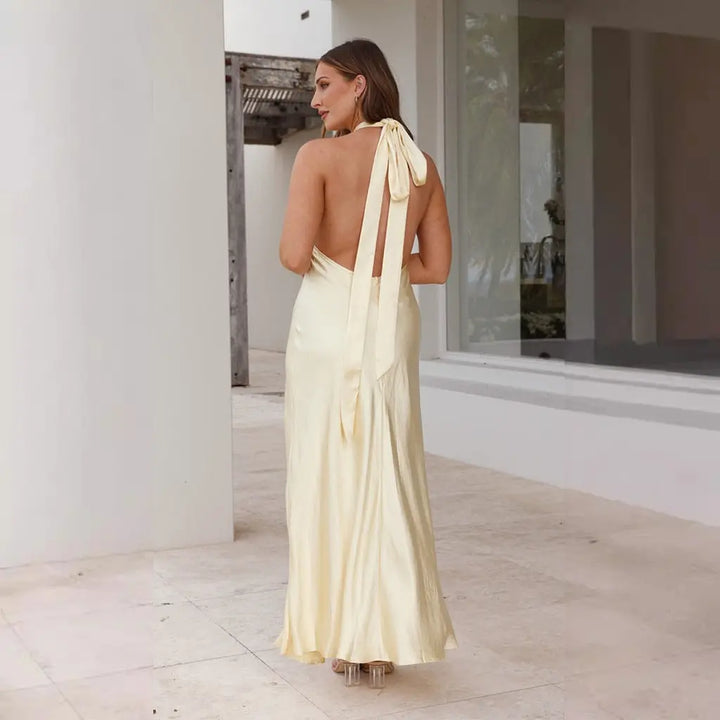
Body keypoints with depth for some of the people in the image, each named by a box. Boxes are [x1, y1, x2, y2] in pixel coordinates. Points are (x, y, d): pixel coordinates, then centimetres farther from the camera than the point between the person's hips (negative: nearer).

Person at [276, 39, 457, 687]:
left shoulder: (319, 155, -8)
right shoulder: (422, 164, 5)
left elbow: (295, 257, -14)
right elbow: (437, 267, 6)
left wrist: (331, 261, 7)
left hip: (329, 326, -4)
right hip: (393, 329, 4)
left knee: (329, 472, 7)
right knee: (390, 475, 11)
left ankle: (344, 638, 15)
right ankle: (390, 639, 19)